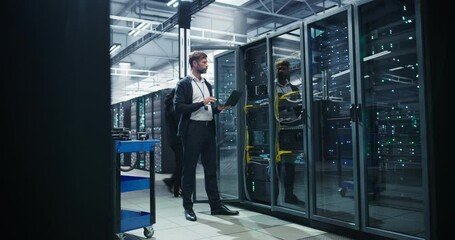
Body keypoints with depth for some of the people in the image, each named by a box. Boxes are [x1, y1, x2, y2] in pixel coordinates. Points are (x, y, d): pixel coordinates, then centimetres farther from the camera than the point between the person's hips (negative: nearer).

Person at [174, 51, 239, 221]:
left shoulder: (207, 85, 19)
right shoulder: (184, 84, -2)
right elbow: (178, 108, -12)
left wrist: (218, 108, 3)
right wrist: (201, 103, -17)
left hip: (208, 129, 7)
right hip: (193, 129, -6)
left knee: (211, 168, 8)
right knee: (189, 169, 1)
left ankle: (216, 205, 15)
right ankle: (188, 207, 11)